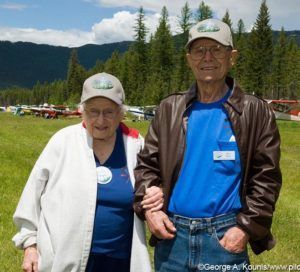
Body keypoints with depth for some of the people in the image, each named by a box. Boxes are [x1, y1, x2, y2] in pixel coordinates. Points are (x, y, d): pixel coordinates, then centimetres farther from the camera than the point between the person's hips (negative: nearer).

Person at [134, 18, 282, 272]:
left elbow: (266, 177, -4)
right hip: (172, 233, 3)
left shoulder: (255, 111, -3)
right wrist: (149, 208, -5)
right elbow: (147, 164, 8)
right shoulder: (170, 109, 5)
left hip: (225, 236, -3)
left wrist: (246, 228, -11)